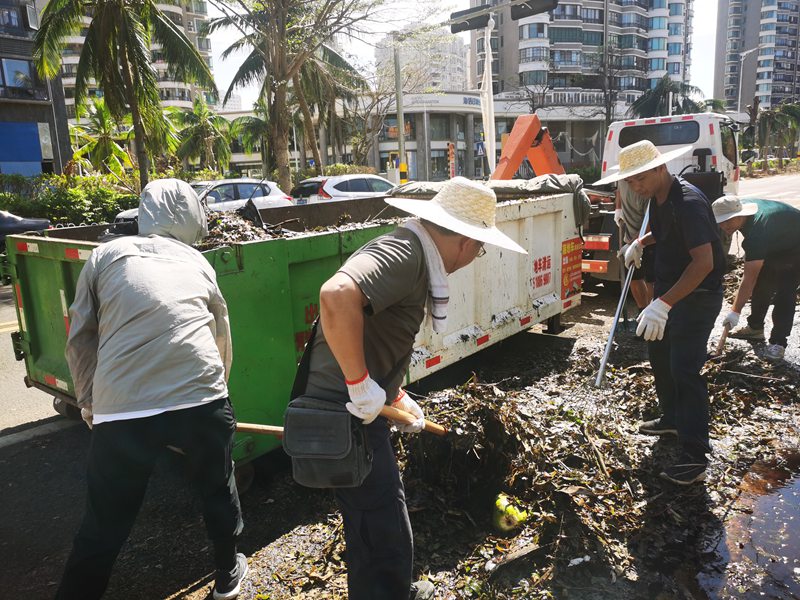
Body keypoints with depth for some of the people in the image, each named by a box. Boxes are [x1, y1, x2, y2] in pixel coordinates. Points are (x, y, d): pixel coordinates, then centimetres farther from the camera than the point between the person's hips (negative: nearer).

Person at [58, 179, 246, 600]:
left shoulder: (107, 254, 14)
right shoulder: (197, 262, 19)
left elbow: (80, 338, 11)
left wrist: (88, 402, 25)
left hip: (120, 408, -1)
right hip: (202, 397, 2)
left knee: (103, 528, 14)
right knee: (218, 488, 26)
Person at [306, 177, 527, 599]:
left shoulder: (411, 253, 12)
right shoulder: (403, 254, -20)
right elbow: (337, 296, -39)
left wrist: (397, 397, 23)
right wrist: (361, 384, -30)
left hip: (359, 409, 10)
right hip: (346, 415, -10)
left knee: (378, 521, 26)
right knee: (383, 533, 2)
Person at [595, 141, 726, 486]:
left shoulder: (687, 203, -26)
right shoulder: (659, 198, 3)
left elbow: (704, 262, -34)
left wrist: (663, 304, -40)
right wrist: (640, 243, 11)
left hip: (696, 296, -10)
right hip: (668, 289, 10)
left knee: (684, 369, -12)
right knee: (659, 354, 20)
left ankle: (694, 457, -5)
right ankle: (672, 419, 40)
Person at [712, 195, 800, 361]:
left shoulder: (757, 234, -42)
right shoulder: (742, 206, -18)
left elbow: (749, 279, -39)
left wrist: (735, 311, -35)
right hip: (774, 243, 9)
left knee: (785, 293, -17)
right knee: (761, 285, 8)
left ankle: (778, 342, -13)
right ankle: (755, 327, 20)